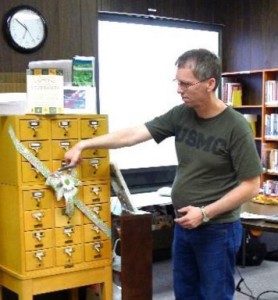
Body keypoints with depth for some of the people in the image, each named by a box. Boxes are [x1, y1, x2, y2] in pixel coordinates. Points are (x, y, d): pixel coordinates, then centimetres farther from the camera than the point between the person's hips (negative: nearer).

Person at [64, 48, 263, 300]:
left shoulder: (236, 127, -17)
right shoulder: (180, 115, -1)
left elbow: (251, 186, -15)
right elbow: (133, 134, -1)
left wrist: (205, 213, -20)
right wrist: (84, 145, -5)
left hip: (218, 229, -6)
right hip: (183, 225, 6)